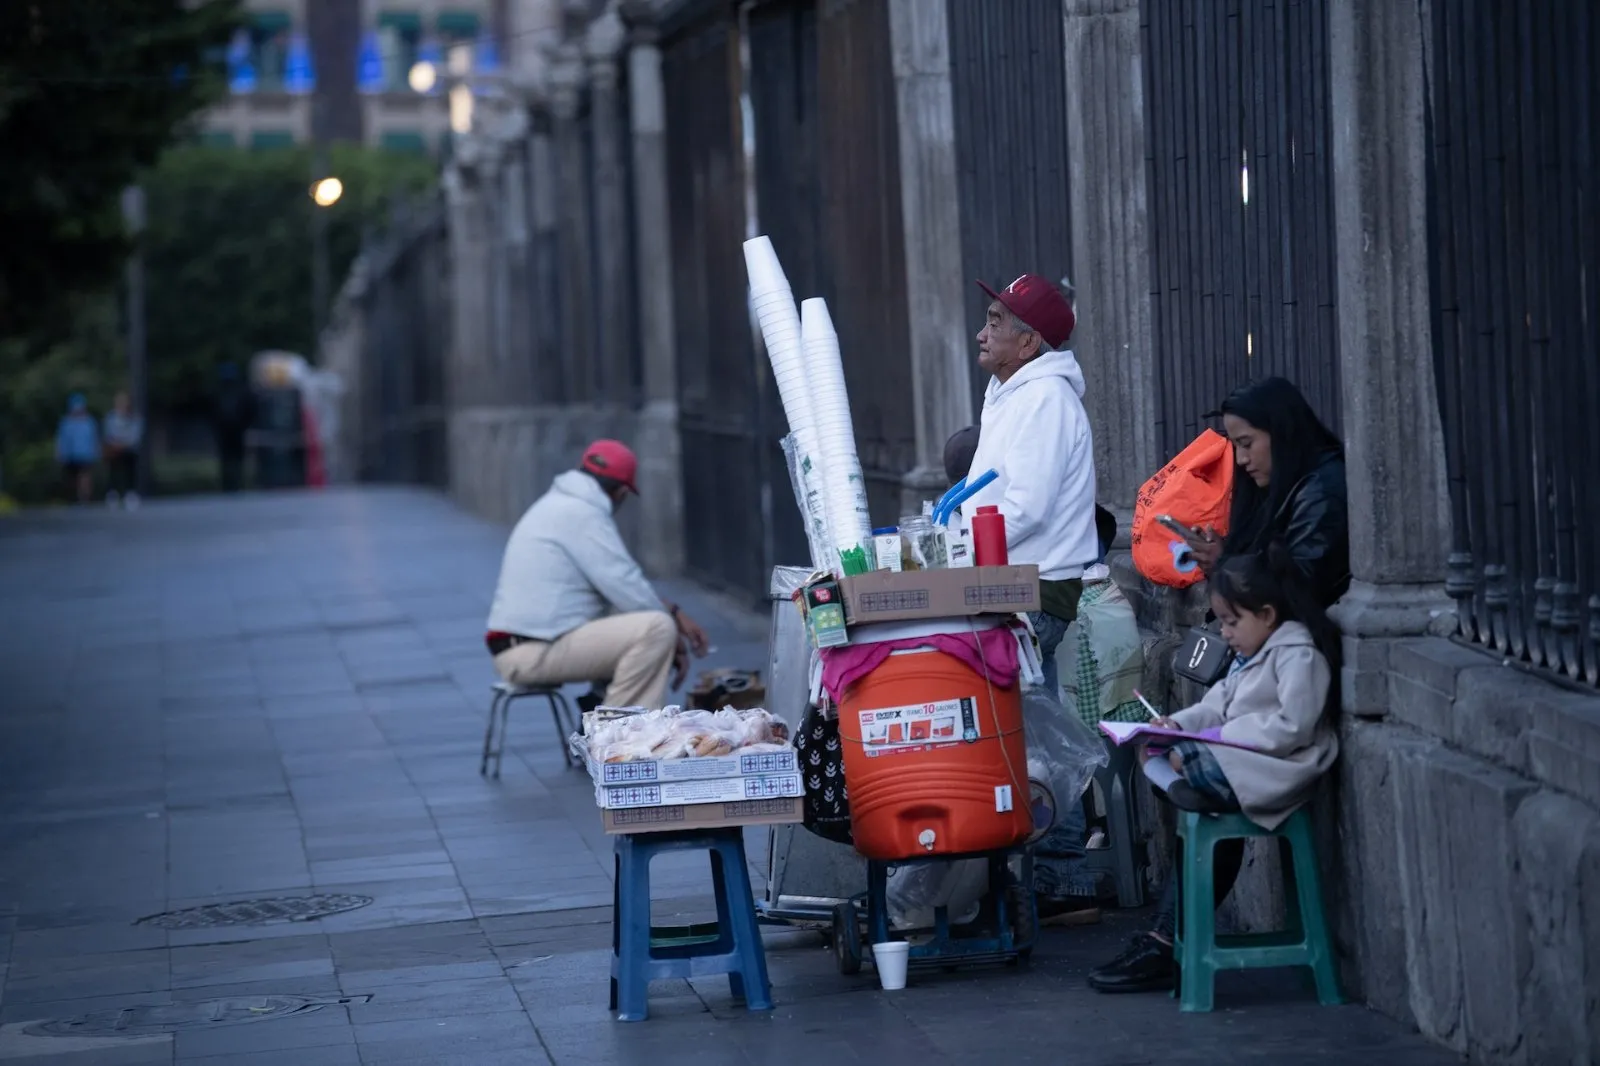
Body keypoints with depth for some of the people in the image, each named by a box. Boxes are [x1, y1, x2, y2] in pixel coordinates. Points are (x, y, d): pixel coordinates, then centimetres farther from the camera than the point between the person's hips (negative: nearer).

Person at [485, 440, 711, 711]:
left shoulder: (562, 505, 19)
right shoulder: (583, 514, -13)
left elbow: (621, 583, 24)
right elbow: (628, 588, -16)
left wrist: (673, 611, 15)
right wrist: (674, 637, -2)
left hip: (523, 649, 11)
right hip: (535, 651, -11)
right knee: (657, 629, -21)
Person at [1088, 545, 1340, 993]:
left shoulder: (1298, 654, -9)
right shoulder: (1255, 655, 24)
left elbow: (1291, 725, -19)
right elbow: (1219, 704, 22)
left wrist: (1223, 735, -16)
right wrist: (1181, 722, 3)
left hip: (1271, 771, -10)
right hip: (1234, 763, 10)